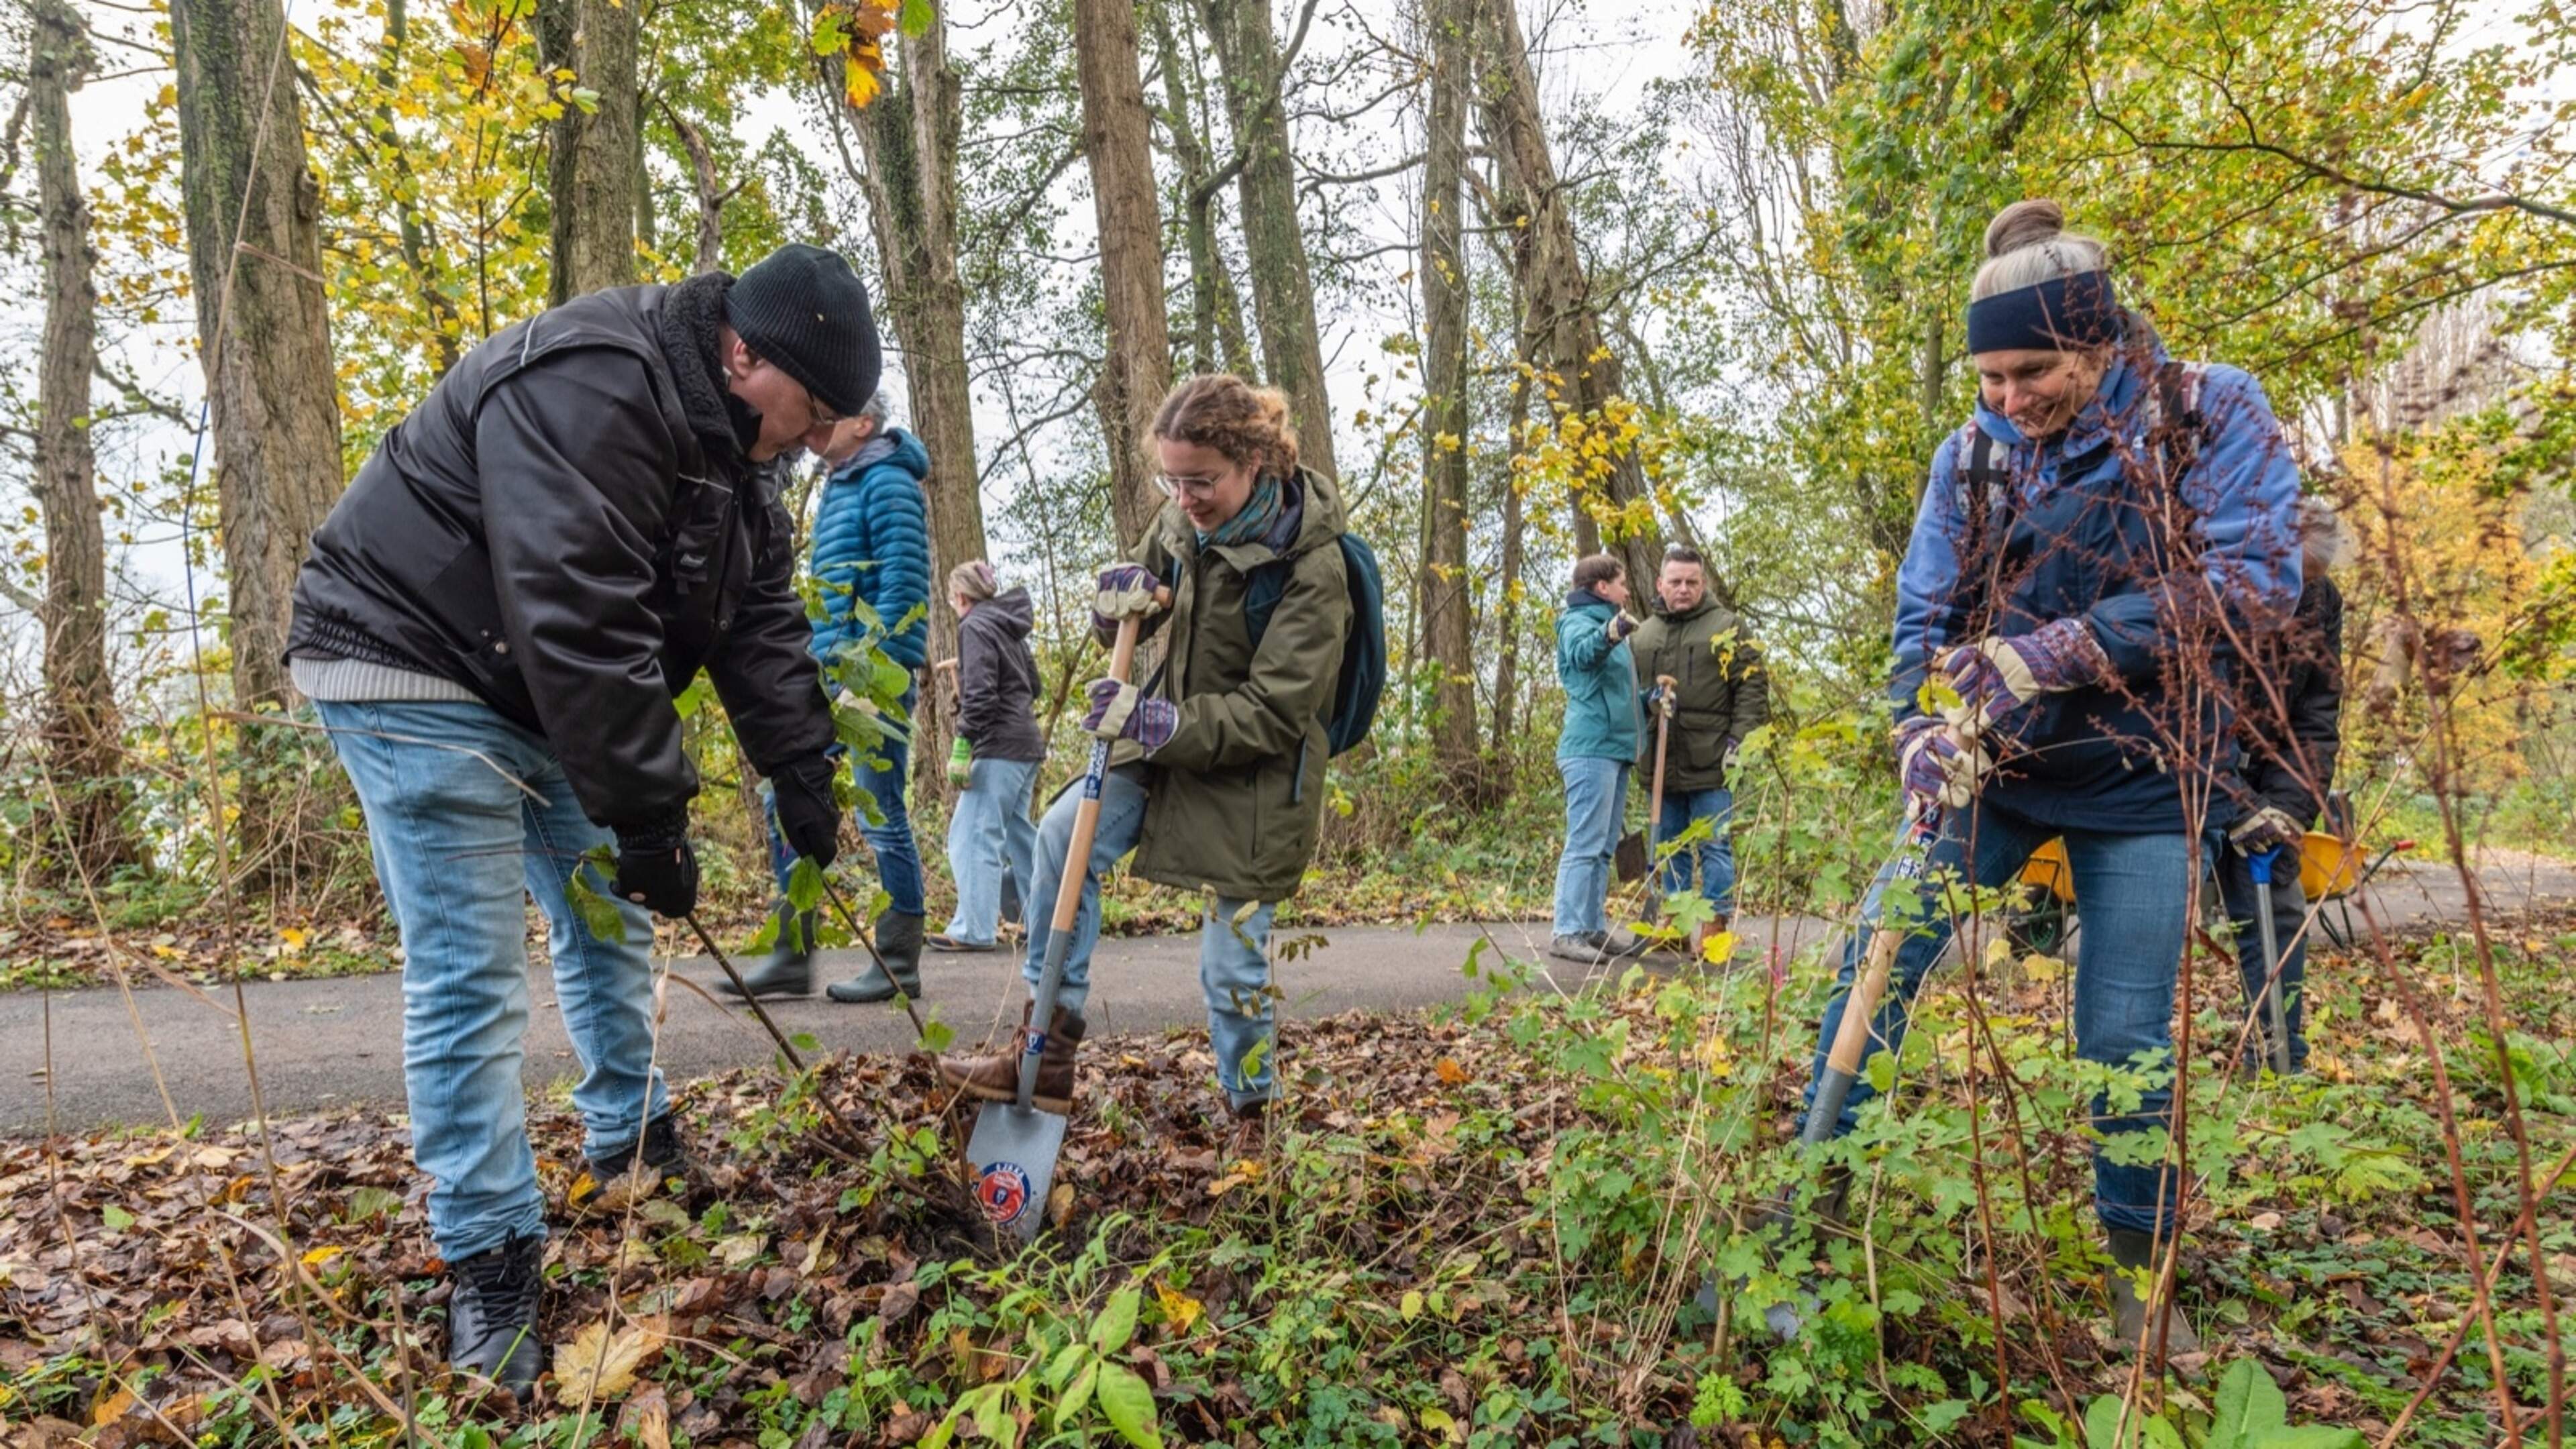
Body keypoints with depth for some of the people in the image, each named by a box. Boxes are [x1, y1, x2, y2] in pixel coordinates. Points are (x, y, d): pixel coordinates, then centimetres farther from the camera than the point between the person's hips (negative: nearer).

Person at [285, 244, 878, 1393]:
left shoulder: (734, 444, 2)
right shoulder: (589, 390, -29)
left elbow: (761, 618, 2)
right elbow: (578, 621, -35)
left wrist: (799, 768, -8)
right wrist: (649, 814, -31)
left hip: (547, 694, 9)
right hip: (417, 669, -9)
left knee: (610, 916, 14)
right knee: (470, 972, -10)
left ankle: (629, 1148, 31)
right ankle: (488, 1258, 1)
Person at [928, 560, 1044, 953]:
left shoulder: (975, 626, -7)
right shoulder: (1009, 628, 18)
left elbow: (979, 691, -17)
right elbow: (1032, 684, 22)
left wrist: (964, 742, -18)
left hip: (998, 747, -9)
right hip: (1026, 745, 9)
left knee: (974, 834, -9)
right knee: (1016, 831, 16)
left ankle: (974, 930, -11)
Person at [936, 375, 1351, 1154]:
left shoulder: (1313, 566, -22)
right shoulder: (1185, 518, -4)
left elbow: (1274, 712, -23)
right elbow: (1140, 594, 11)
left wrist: (1159, 723, -31)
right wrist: (1119, 601, -14)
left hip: (1255, 777, -6)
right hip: (1173, 736, 6)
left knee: (1232, 965, -1)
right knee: (1063, 835, -14)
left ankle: (1252, 1118, 25)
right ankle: (1046, 1054, -4)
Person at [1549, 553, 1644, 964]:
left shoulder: (1608, 624, 24)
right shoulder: (1579, 621, -5)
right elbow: (1582, 653, -30)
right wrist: (1609, 633, -51)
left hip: (1614, 746, 10)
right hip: (1591, 748, -10)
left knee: (1604, 848, 11)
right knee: (1585, 844, -11)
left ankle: (1595, 929, 16)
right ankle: (1566, 932, -10)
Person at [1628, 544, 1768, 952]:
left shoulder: (1727, 627, 1)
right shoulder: (1644, 633, 13)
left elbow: (1752, 688, -3)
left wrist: (1739, 740, -11)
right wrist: (1649, 697, -5)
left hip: (1710, 761, -5)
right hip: (1662, 762, 5)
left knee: (1715, 847, 0)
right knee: (1669, 846, 12)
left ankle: (1715, 925, 6)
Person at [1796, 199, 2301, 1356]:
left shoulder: (2210, 414, -8)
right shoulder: (1971, 455, 0)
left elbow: (2259, 579, -19)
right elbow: (1924, 617, 0)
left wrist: (2048, 656, -26)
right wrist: (1924, 736, -21)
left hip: (2139, 781, -2)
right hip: (1993, 768, 2)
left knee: (2127, 1037, 1)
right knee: (1875, 958, -10)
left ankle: (2139, 1264, 24)